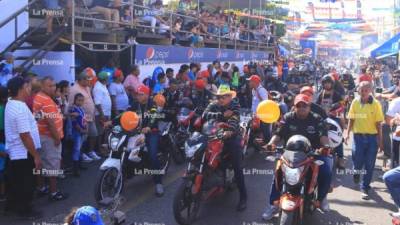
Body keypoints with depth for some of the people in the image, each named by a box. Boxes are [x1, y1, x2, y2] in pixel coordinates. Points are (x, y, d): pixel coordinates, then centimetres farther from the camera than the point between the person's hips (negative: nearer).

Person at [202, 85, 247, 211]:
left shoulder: (235, 105, -7)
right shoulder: (214, 105, 2)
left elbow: (234, 119, -27)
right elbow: (205, 115, -18)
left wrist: (229, 131, -48)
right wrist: (222, 115, -25)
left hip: (231, 136, -3)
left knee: (237, 167, -10)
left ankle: (243, 196, -5)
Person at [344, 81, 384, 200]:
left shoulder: (376, 104, -5)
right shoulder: (355, 102, 1)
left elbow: (378, 123, -3)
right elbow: (351, 119, 7)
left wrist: (380, 140, -3)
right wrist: (347, 133, -3)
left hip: (372, 137, -1)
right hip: (358, 136, 1)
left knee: (369, 165, 3)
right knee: (357, 160, -2)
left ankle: (365, 188, 16)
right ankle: (357, 172, 35)